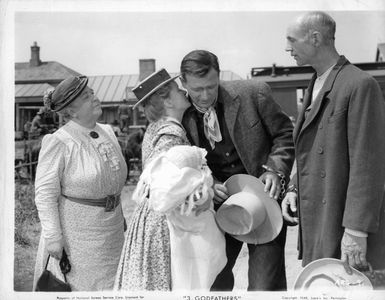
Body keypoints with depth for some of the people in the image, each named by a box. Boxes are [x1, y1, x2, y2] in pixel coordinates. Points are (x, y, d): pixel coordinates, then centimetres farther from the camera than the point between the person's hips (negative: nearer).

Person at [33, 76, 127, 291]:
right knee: (76, 284, 7)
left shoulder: (107, 132, 3)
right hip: (76, 230, -6)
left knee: (109, 284, 17)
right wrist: (52, 236, -19)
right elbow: (45, 192, -17)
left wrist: (120, 216, 16)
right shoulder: (59, 142, -18)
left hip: (111, 229, 6)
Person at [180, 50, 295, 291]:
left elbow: (285, 133, 1)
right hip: (219, 205, 3)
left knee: (264, 285, -2)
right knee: (212, 279, 15)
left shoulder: (253, 93, -10)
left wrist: (275, 170, -14)